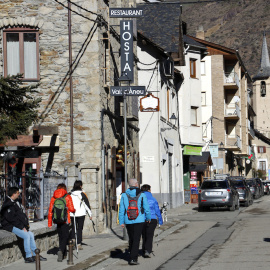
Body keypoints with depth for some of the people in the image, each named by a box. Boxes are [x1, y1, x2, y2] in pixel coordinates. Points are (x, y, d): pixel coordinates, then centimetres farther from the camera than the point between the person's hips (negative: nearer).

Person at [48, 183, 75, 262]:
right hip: (65, 220, -4)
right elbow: (71, 209, -10)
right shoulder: (67, 197, -4)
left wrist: (49, 223, 7)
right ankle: (61, 251, -27)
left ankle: (64, 253, 23)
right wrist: (74, 210, 14)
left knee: (61, 236, 17)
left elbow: (50, 211, 3)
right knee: (65, 236, -3)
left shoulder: (53, 198, 5)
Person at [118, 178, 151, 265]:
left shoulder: (124, 195, 0)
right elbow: (146, 208, 1)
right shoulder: (142, 195, -4)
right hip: (139, 220, -3)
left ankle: (133, 256, 29)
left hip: (128, 221, 3)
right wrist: (148, 218, 17)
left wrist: (121, 222, 2)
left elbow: (121, 210, -2)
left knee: (131, 239, 18)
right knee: (136, 240, -3)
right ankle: (133, 259, -12)